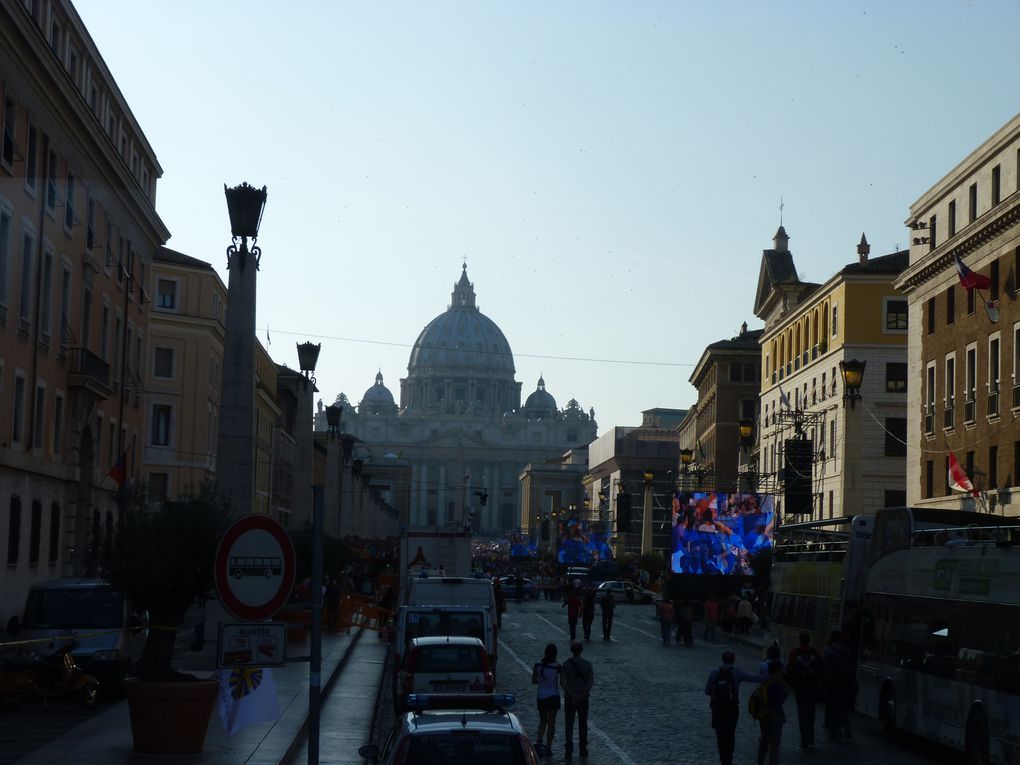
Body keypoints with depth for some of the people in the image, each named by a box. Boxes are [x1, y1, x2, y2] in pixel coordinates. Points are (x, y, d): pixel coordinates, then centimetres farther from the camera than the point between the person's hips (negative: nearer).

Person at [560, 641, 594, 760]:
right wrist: (583, 694, -12)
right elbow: (591, 681, -10)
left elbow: (562, 682, -14)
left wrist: (572, 695, -15)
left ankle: (569, 751, -3)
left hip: (569, 697, -1)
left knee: (569, 724, 4)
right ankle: (583, 749, 19)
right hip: (584, 697, 2)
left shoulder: (566, 664, -7)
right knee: (583, 723, 15)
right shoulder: (587, 664, -3)